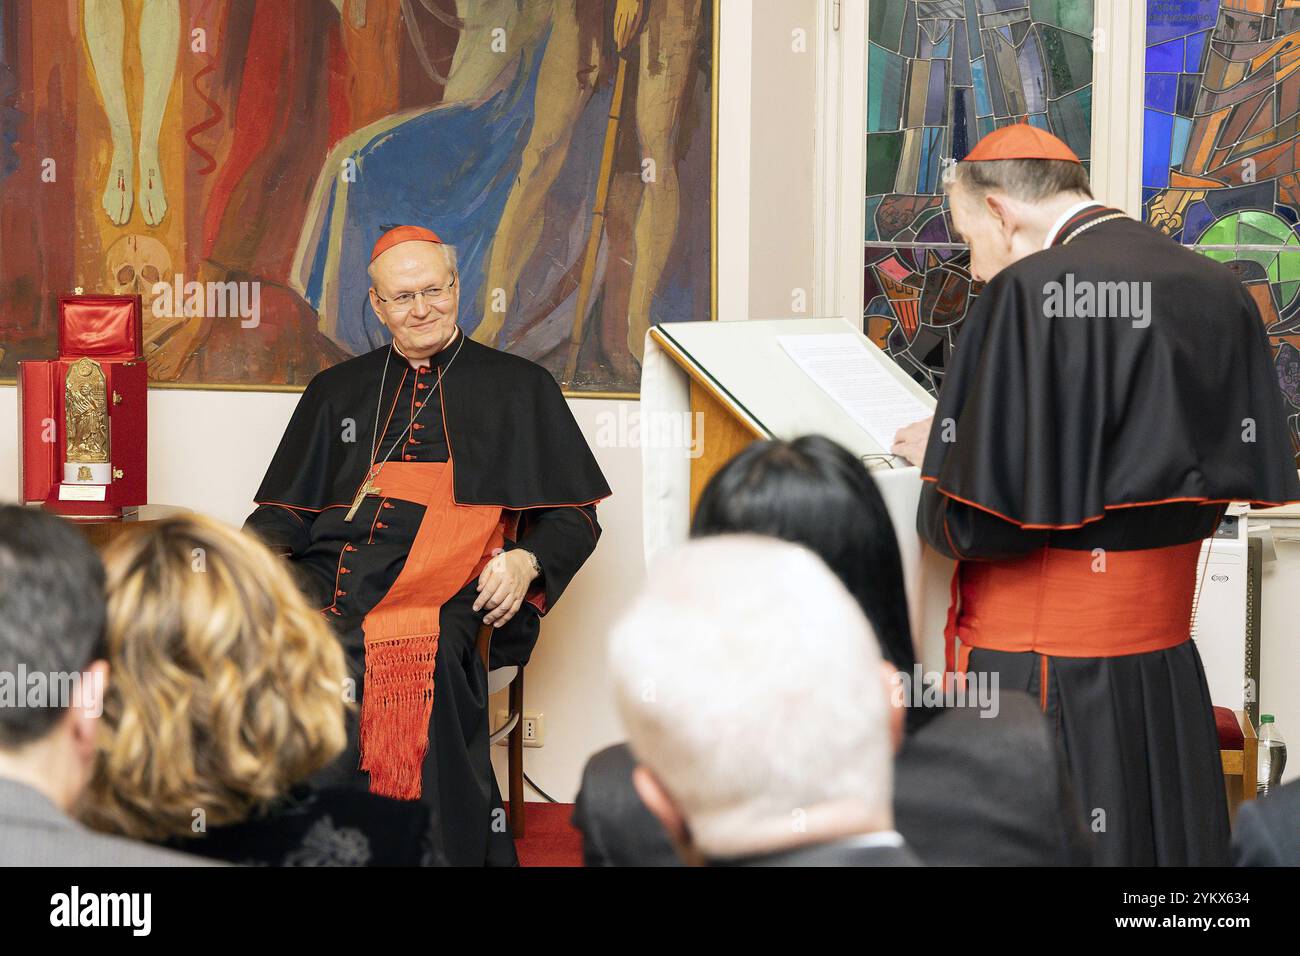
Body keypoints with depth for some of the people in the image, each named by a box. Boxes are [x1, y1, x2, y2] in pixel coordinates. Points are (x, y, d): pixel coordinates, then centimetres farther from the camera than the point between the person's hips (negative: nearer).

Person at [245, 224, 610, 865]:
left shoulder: (518, 389, 19)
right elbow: (285, 510, 25)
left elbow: (575, 515, 17)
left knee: (412, 655, -38)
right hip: (326, 578, 3)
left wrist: (525, 560, -4)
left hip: (440, 590, -3)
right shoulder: (336, 392, 27)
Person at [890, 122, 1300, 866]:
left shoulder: (1030, 290, -18)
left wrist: (937, 458, 2)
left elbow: (980, 519, -19)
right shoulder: (1219, 295, 4)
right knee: (1156, 841, 15)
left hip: (1041, 672, -7)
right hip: (1168, 675, 7)